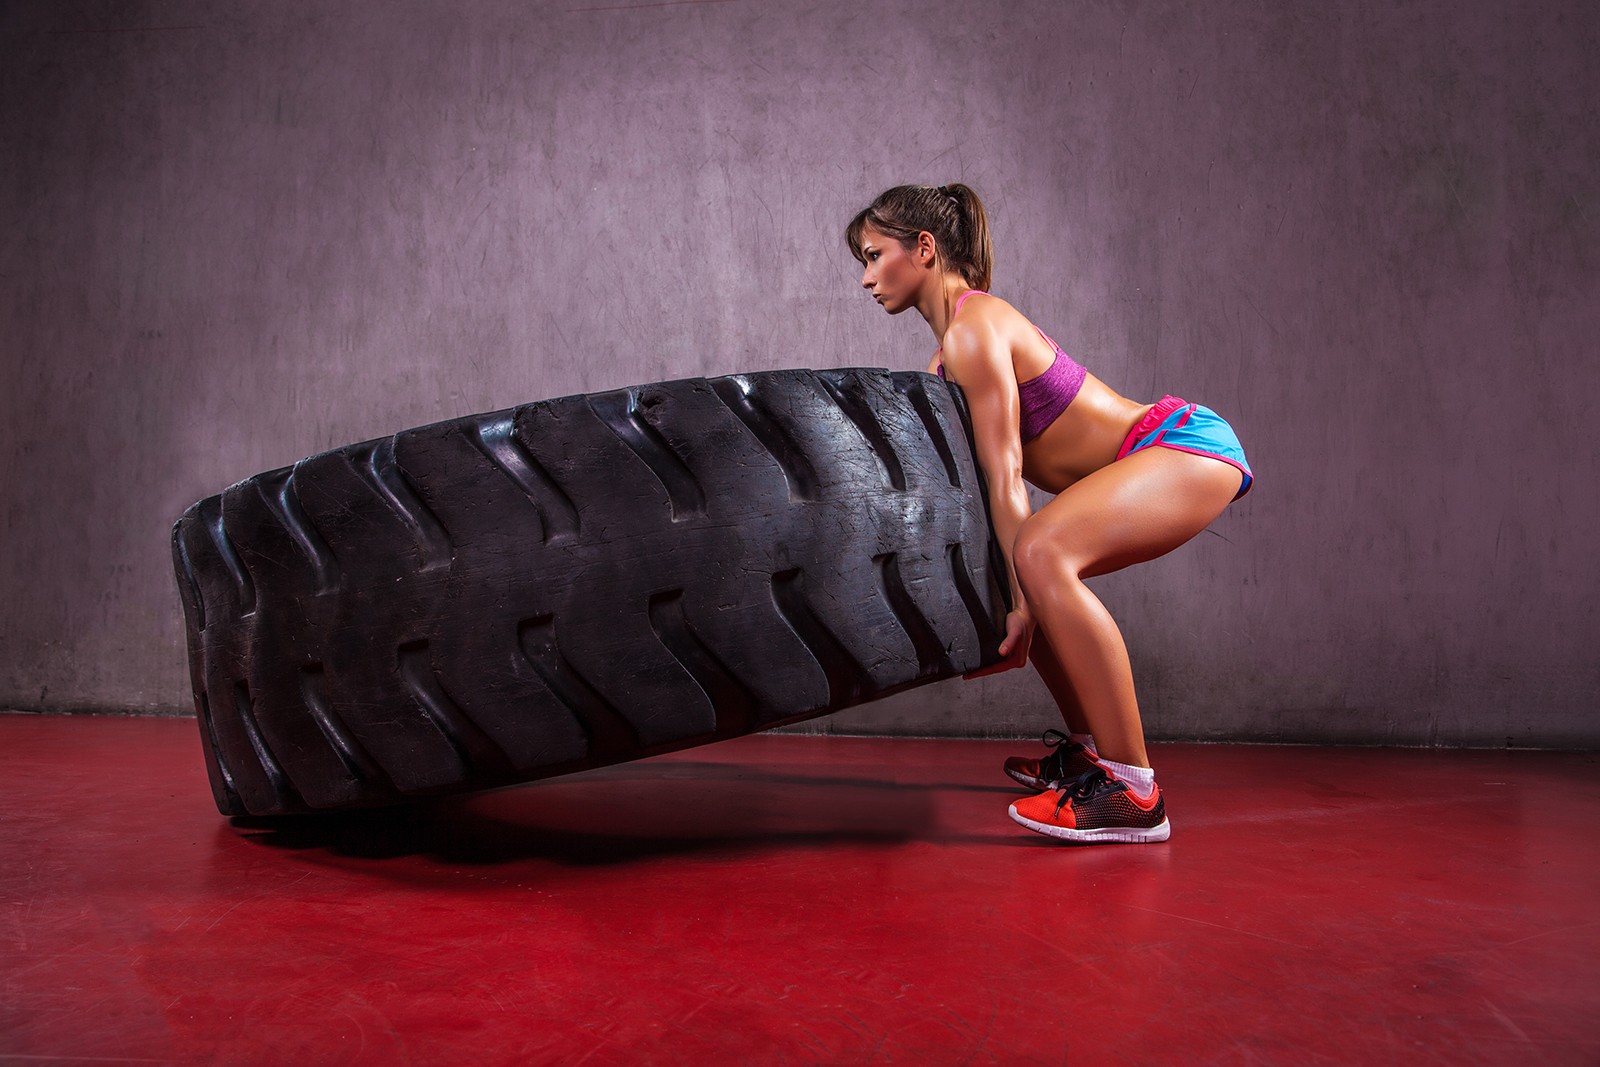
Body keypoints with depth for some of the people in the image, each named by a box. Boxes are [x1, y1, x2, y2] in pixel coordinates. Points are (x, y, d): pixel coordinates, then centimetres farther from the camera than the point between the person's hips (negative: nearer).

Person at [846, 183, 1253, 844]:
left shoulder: (973, 329, -15)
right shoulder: (948, 352, 14)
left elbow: (1004, 476, -20)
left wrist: (1020, 602, -21)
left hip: (1188, 443, -11)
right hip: (1163, 458, 11)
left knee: (1041, 550, -32)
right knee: (1017, 565, 17)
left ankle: (1132, 792, -26)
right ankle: (1089, 752, 28)